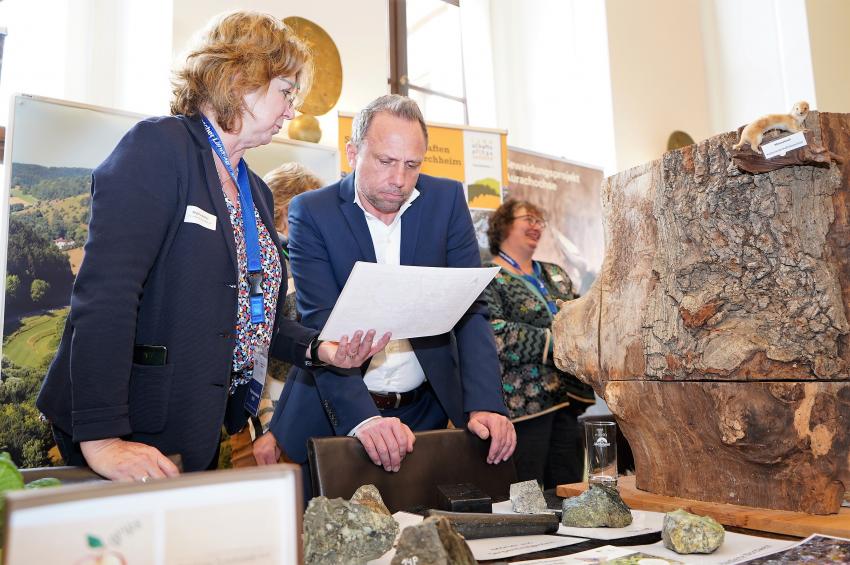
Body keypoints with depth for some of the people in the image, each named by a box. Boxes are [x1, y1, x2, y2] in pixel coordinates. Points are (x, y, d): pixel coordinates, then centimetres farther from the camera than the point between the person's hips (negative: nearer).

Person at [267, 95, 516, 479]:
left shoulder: (447, 199, -3)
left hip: (427, 410, 2)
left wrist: (484, 404, -19)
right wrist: (362, 417, -31)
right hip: (335, 415, -2)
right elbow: (321, 328, -17)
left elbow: (470, 309, -6)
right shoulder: (311, 212, -9)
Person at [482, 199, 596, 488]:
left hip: (567, 399, 7)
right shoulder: (489, 277, -4)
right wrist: (554, 339, -16)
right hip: (525, 405, -7)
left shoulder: (555, 274, 19)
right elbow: (493, 336, -18)